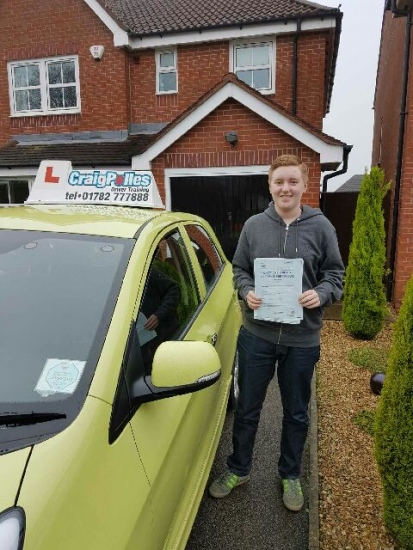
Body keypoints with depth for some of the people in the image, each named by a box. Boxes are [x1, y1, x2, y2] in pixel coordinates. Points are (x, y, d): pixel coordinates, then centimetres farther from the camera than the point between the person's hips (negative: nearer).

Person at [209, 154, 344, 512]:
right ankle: (239, 469, 39)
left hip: (302, 339, 0)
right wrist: (247, 292, -12)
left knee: (297, 413, 18)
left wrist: (321, 294, -17)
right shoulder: (254, 225, 0)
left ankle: (290, 475, 42)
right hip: (257, 335, 1)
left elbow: (335, 274, 2)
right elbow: (239, 269, 7)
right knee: (247, 408, 16)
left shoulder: (321, 227, -2)